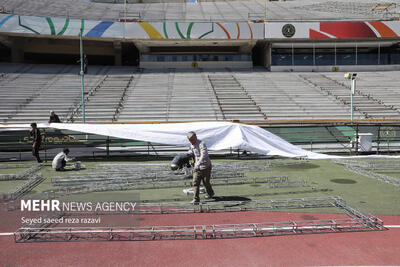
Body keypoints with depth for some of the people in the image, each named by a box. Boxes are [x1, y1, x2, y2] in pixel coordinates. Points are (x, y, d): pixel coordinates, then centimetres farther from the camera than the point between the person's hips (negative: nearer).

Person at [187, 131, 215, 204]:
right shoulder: (192, 144, 4)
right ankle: (196, 199, -5)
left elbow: (204, 155, -38)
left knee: (206, 182, 10)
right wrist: (189, 153, 12)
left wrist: (198, 164, -48)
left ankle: (210, 194, 37)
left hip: (205, 167, -6)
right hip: (196, 166, 6)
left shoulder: (201, 144, -22)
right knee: (195, 183, -6)